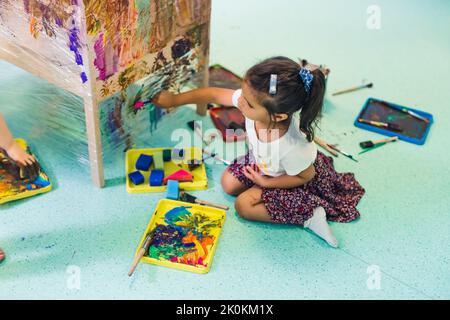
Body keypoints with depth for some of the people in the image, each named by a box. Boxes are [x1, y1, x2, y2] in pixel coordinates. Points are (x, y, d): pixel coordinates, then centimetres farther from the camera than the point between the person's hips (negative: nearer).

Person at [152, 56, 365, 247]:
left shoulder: (292, 147, -46)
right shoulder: (253, 100, -34)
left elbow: (306, 176, -24)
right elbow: (214, 95, -17)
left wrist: (266, 182, -17)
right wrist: (174, 100, -10)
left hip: (296, 179, -7)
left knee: (244, 206, -10)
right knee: (228, 184, 9)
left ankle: (309, 216, -4)